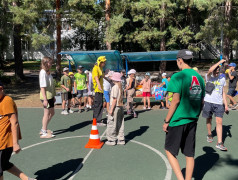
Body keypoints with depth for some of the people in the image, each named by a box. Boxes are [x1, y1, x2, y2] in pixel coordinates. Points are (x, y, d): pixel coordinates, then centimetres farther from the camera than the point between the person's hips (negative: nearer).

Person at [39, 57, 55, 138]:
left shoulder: (48, 72, 13)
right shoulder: (43, 73, -16)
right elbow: (42, 87, -20)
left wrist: (53, 96, 20)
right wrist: (45, 99, -23)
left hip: (50, 96, 10)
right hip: (46, 97, -10)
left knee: (52, 113, 16)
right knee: (47, 113, -2)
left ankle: (43, 129, 28)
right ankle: (44, 133, 9)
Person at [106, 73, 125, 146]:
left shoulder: (115, 87, -16)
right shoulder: (121, 87, 9)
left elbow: (114, 99, -19)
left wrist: (111, 109, -16)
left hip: (115, 107, -8)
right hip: (121, 107, 8)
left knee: (111, 124, 2)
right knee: (120, 124, 13)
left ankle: (111, 140, 8)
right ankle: (121, 139, 18)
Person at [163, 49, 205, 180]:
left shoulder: (178, 76, -13)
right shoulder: (199, 77, 8)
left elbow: (176, 101, -17)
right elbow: (202, 102, 11)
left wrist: (166, 121, -10)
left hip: (178, 120, -6)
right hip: (192, 121, 6)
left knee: (169, 151, 8)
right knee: (189, 154, 13)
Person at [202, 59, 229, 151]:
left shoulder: (222, 79, 10)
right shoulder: (209, 77, -1)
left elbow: (223, 92, 14)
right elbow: (210, 71, -26)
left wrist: (226, 104, 9)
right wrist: (220, 62, -18)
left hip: (219, 103, 2)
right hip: (209, 101, -2)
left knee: (219, 121, -7)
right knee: (209, 119, 13)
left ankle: (219, 143, -6)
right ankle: (209, 135, 37)